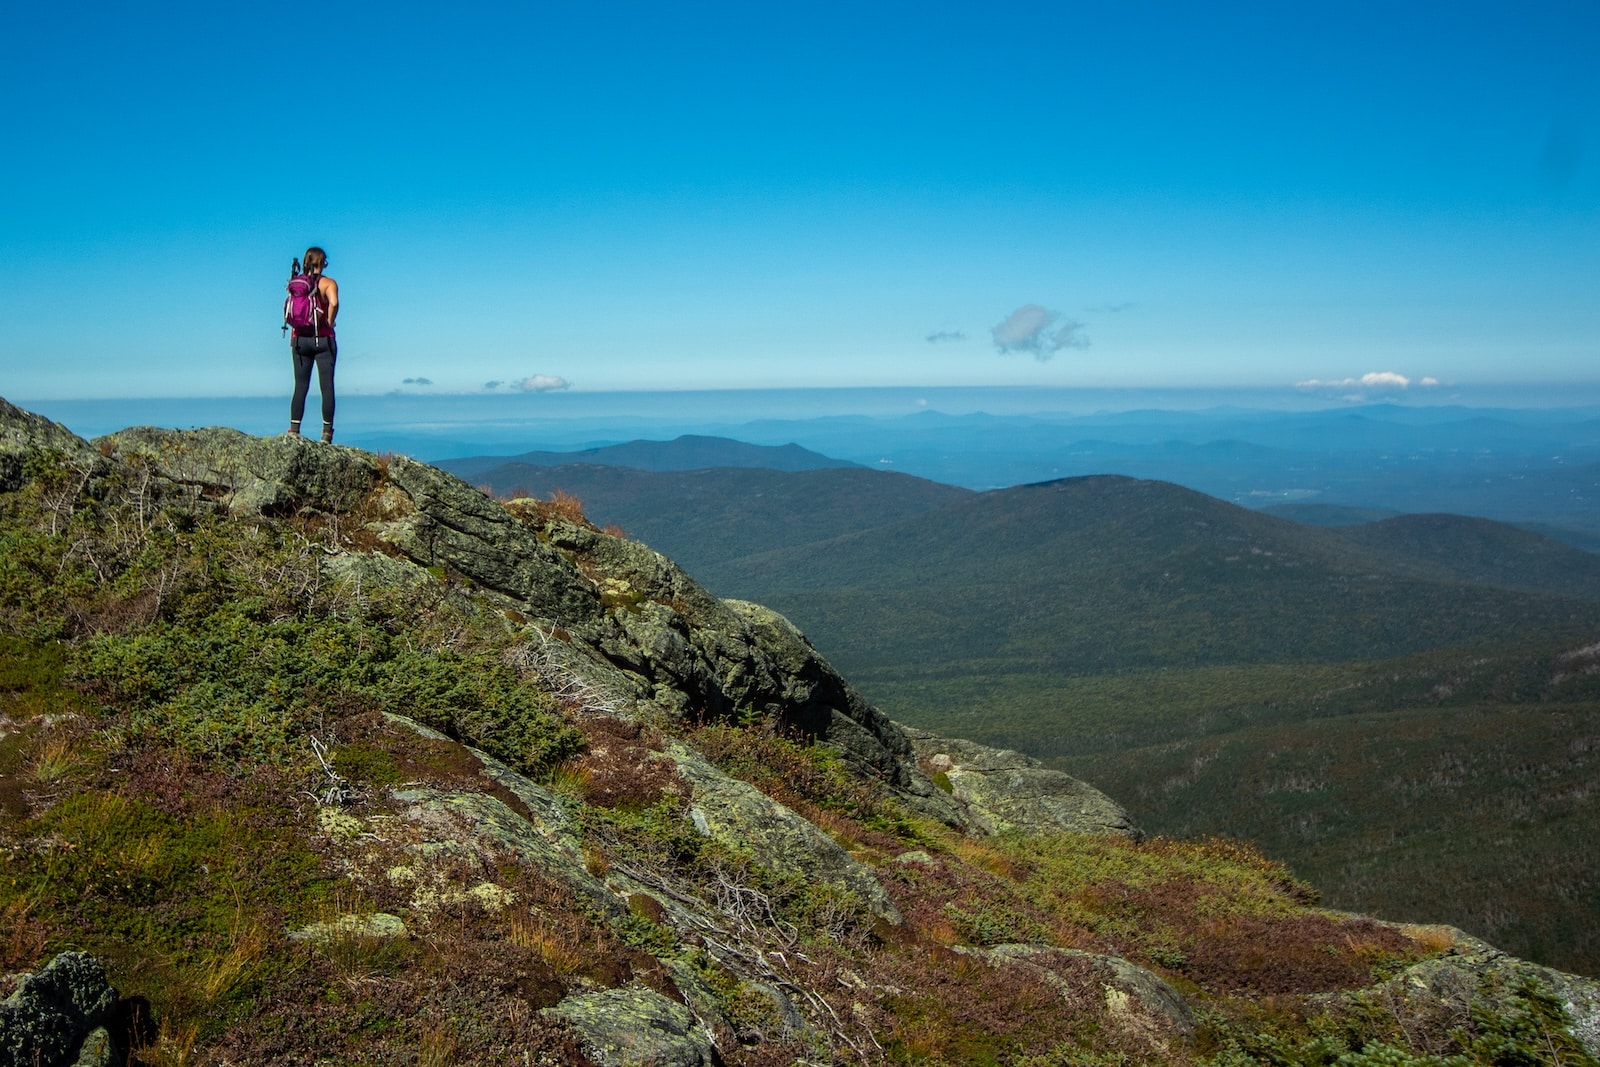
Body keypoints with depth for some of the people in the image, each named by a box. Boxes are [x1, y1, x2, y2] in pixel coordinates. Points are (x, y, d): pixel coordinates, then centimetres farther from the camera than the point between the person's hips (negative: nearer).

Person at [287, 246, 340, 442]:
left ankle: (294, 430, 2)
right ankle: (327, 432, 2)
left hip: (300, 339, 3)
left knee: (300, 386, 7)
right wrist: (330, 322, -11)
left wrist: (295, 331, 10)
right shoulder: (328, 283, -5)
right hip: (323, 339, -3)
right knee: (327, 386, 2)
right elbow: (334, 302, -24)